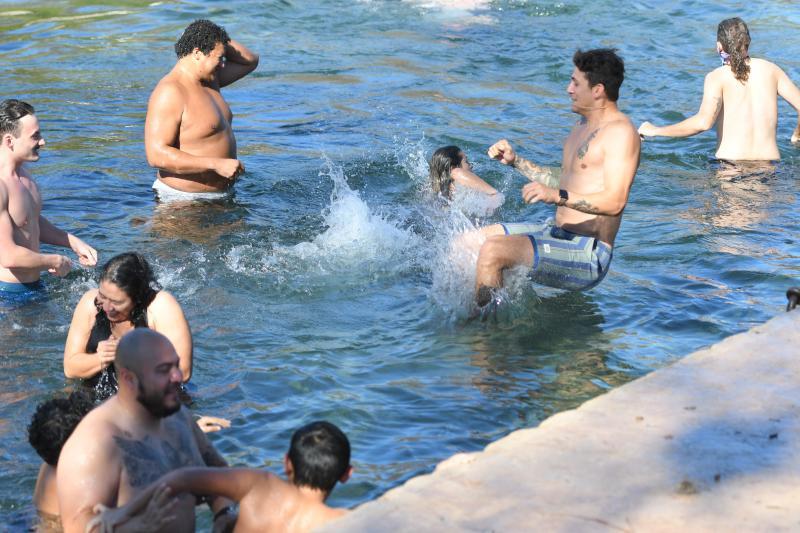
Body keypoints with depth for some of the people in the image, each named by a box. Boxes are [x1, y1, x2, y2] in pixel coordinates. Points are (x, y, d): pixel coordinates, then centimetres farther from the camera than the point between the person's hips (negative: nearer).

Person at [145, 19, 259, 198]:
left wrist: (220, 41, 3)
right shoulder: (169, 93, -19)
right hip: (183, 199, -9)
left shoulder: (209, 80, 10)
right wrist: (216, 164, -29)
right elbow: (156, 155, -27)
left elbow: (250, 61, 23)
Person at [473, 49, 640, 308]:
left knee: (492, 251, -27)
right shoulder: (583, 126, 16)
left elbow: (615, 202, -26)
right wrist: (516, 161, 20)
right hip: (559, 235, 10)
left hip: (587, 255, -10)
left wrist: (558, 196, -36)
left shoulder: (620, 132, -15)